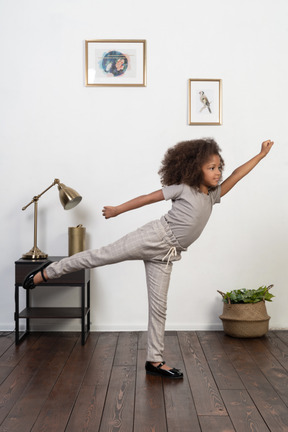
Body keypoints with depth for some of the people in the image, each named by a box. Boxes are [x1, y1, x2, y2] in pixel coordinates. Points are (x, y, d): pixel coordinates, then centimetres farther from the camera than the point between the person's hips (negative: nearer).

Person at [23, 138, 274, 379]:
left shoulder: (213, 194, 13)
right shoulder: (183, 188, -3)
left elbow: (236, 176, 14)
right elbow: (149, 198, 1)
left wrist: (261, 155, 12)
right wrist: (118, 209, 6)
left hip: (165, 255, 5)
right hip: (154, 237, -5)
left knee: (159, 306, 7)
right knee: (102, 255, -9)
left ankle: (155, 361, 15)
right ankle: (47, 272, 7)